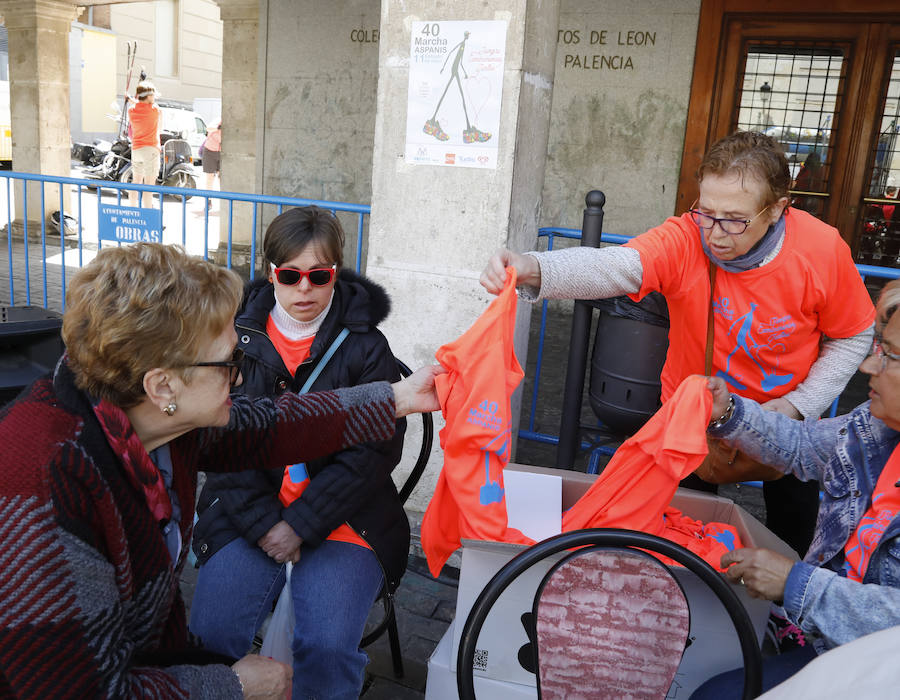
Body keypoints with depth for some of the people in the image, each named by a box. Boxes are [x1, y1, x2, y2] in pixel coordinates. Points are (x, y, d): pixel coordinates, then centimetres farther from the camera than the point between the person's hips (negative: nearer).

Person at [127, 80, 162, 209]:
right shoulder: (155, 110, -8)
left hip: (135, 149, 6)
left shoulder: (131, 110, 5)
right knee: (149, 185, -6)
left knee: (136, 182, 17)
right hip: (151, 149, -6)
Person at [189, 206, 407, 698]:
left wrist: (300, 525, -13)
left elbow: (376, 449, -7)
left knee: (328, 647, -20)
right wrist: (263, 523, -11)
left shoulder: (365, 346, -1)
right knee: (210, 634, -15)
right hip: (248, 514, 2)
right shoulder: (239, 336, 3)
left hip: (341, 519, -1)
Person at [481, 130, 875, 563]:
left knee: (794, 526, 18)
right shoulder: (685, 239, -25)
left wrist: (799, 404, -16)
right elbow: (612, 266, -44)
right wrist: (533, 269, -63)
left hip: (785, 418, 1)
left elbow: (852, 337, -6)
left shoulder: (822, 250, -21)